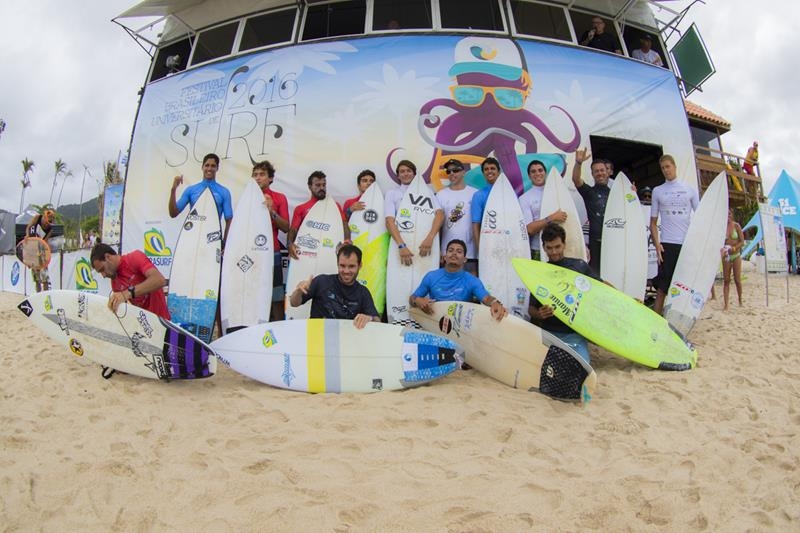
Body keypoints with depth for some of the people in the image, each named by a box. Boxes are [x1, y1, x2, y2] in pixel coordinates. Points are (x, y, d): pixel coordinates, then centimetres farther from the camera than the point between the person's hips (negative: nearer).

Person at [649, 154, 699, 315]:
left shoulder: (690, 190, 10)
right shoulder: (657, 191, 10)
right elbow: (653, 222, 9)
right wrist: (657, 244, -4)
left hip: (689, 244, 1)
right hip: (667, 244, -1)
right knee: (663, 287, -5)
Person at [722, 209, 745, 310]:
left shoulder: (736, 226, -4)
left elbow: (742, 242, -6)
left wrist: (733, 248, -21)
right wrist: (722, 249, -18)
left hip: (736, 255, -1)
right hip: (726, 256, 1)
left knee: (737, 280, 4)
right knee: (726, 280, -1)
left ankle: (740, 301, 24)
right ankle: (726, 305, 0)